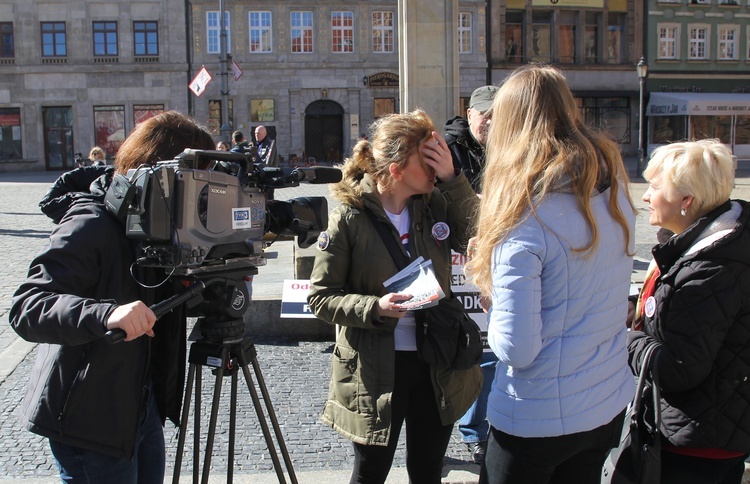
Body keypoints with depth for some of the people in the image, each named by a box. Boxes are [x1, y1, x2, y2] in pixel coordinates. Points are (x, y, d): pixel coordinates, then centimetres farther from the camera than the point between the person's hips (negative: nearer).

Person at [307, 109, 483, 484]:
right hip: (376, 371, -4)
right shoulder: (350, 217, -14)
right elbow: (320, 297, -11)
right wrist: (374, 308, -27)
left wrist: (452, 179, -17)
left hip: (437, 366, 4)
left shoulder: (437, 203, -1)